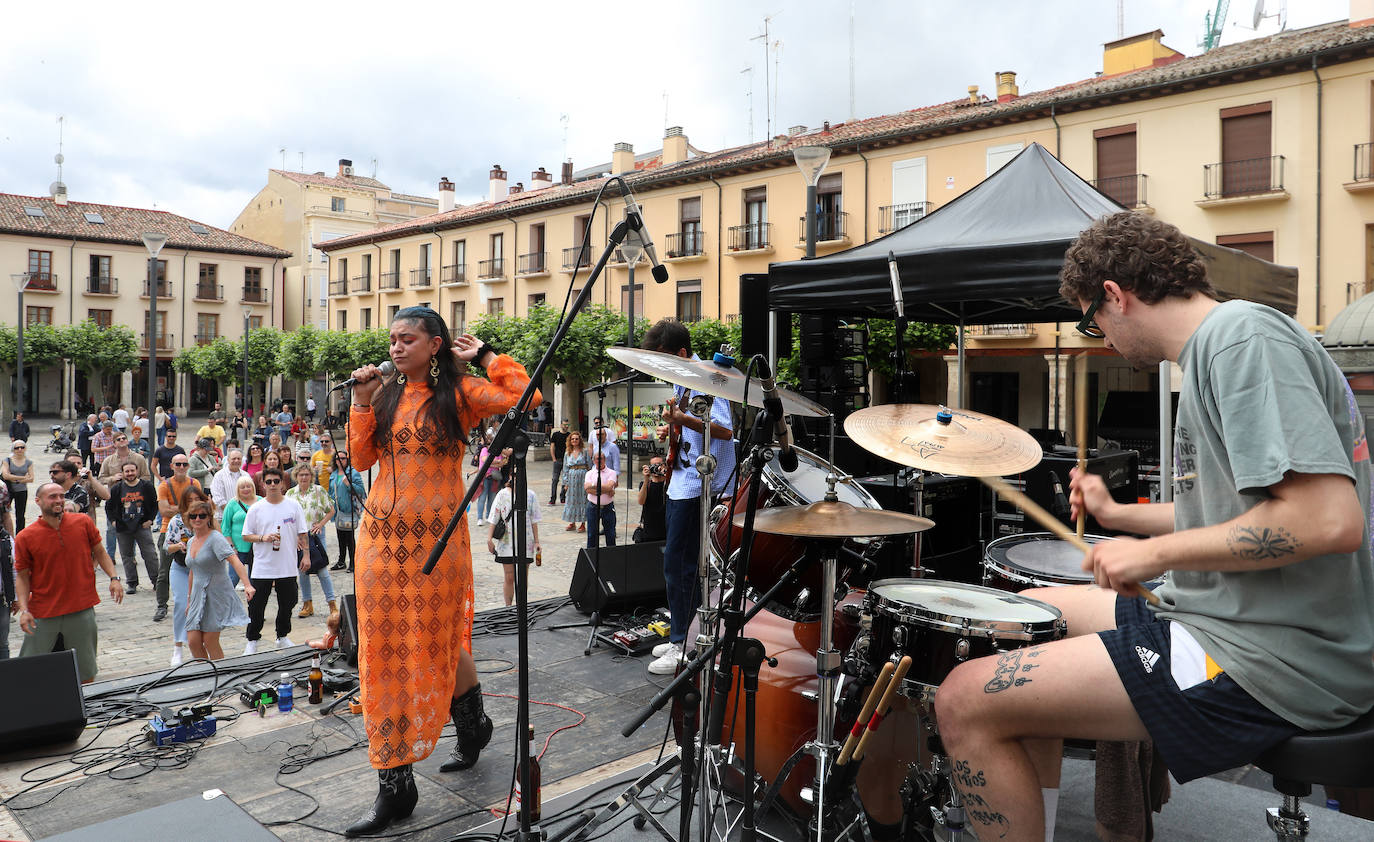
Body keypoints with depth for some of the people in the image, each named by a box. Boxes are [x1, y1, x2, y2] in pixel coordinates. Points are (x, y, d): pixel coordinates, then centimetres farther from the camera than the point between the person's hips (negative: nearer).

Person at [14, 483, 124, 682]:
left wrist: (114, 578, -2)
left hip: (82, 608, 1)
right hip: (42, 613, -1)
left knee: (85, 673, 9)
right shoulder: (25, 537, -4)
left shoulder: (83, 522, -1)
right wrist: (24, 610, -8)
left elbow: (99, 551, 11)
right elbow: (22, 576, 2)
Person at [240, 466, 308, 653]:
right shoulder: (256, 508, 0)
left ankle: (282, 637, 28)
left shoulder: (293, 506, 3)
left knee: (287, 604, 11)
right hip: (262, 567, -1)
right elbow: (246, 535, 3)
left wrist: (306, 555, 1)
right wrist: (263, 538, -15)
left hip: (288, 567, 1)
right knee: (256, 606, 3)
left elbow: (302, 533, 6)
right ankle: (252, 640, 18)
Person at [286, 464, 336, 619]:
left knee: (322, 570, -7)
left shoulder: (319, 491, -1)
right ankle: (307, 605, 19)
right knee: (302, 571, 8)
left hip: (316, 534, -3)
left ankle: (332, 604, -1)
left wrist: (320, 524, -9)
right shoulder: (290, 493, 7)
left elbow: (331, 511, 3)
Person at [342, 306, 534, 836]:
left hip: (436, 536, -5)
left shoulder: (459, 392, -3)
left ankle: (471, 727, 33)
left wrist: (484, 355, -7)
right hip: (382, 536, 5)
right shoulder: (387, 395, 11)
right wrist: (362, 403, -1)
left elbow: (525, 396, -17)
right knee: (385, 653, 7)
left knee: (440, 644, 6)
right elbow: (362, 459, 8)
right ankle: (394, 788, 21)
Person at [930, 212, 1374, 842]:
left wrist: (1156, 554, -18)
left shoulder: (1242, 335, -16)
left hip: (1271, 662, -11)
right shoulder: (1215, 345, 16)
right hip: (1223, 618, 11)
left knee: (966, 703, -17)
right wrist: (1120, 516, 26)